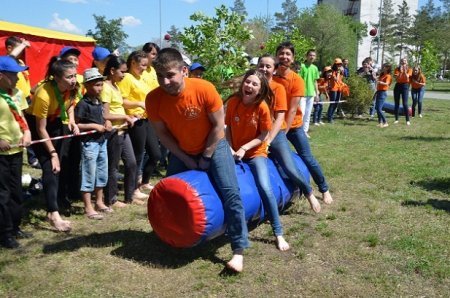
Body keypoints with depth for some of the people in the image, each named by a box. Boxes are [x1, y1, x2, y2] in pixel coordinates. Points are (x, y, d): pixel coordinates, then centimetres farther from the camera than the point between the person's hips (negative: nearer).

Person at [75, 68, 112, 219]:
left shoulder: (99, 101, 9)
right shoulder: (83, 104, -15)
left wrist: (106, 122, 3)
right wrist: (93, 126, -20)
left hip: (102, 141, 8)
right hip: (89, 143, -8)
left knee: (102, 173, 16)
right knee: (89, 175, 0)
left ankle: (99, 202, 31)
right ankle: (88, 207, 10)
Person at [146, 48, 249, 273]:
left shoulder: (204, 89, -30)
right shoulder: (153, 99, -22)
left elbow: (218, 125, -18)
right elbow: (162, 133, -9)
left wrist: (206, 158, -14)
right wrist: (186, 159, -10)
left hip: (213, 145, -3)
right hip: (181, 151, 4)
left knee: (230, 193, -16)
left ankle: (239, 250, -8)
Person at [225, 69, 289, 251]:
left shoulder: (262, 107, -16)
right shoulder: (233, 102, -8)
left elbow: (263, 136, -11)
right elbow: (228, 128, 0)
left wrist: (244, 148, -19)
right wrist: (230, 149, -13)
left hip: (256, 153, -3)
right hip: (235, 152, 3)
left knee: (265, 188, -19)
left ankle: (278, 234, -5)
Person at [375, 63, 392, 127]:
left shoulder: (388, 76, -9)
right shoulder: (382, 75, 17)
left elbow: (386, 83, -29)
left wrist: (380, 82, -44)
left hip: (383, 92, -9)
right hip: (379, 92, 9)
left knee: (379, 109, -14)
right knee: (377, 107, 8)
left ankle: (385, 123, -8)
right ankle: (380, 122, 14)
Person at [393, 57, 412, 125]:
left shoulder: (409, 69, 2)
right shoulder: (397, 69, 4)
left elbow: (406, 77, -13)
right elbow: (396, 79, -8)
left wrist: (405, 70, -18)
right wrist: (400, 71, -17)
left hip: (405, 86, -2)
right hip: (397, 86, 2)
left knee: (405, 104, -10)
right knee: (396, 103, 4)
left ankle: (407, 120, -6)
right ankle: (396, 119, 14)